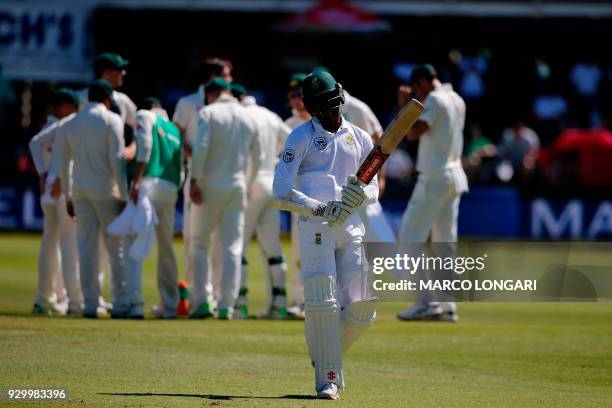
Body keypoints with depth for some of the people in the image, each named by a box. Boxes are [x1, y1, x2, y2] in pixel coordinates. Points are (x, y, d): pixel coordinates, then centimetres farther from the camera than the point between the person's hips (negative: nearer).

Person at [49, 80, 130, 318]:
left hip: (80, 191, 5)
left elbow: (61, 162, 12)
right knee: (116, 247, 0)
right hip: (106, 191, -5)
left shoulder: (71, 123, 11)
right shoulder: (111, 120, -4)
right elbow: (117, 160, -11)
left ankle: (90, 305, 1)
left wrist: (68, 196, 18)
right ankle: (120, 304, -3)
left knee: (86, 249, 5)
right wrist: (124, 196, -9)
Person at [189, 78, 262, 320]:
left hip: (210, 185, -3)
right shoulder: (248, 117, 11)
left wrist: (194, 181, -15)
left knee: (198, 242, 8)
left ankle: (202, 300, -1)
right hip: (237, 187, 4)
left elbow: (201, 147, -16)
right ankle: (227, 305, -1)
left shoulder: (209, 112, -4)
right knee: (233, 247, 5)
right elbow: (257, 157, 14)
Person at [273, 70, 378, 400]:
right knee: (322, 304, -11)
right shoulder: (302, 138, 2)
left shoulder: (361, 139, 15)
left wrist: (360, 194, -9)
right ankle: (327, 379, -6)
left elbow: (374, 189, 15)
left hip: (352, 227, 4)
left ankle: (327, 354, 23)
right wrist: (320, 208, -17)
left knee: (363, 304, -2)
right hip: (315, 227, -4)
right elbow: (281, 188, -6)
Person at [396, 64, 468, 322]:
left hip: (434, 177, -9)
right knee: (445, 241, 10)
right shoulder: (457, 101, 15)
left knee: (410, 238, -5)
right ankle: (448, 306, 8)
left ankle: (427, 302, -13)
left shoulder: (434, 100, -13)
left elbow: (413, 133, -20)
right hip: (455, 175, 9)